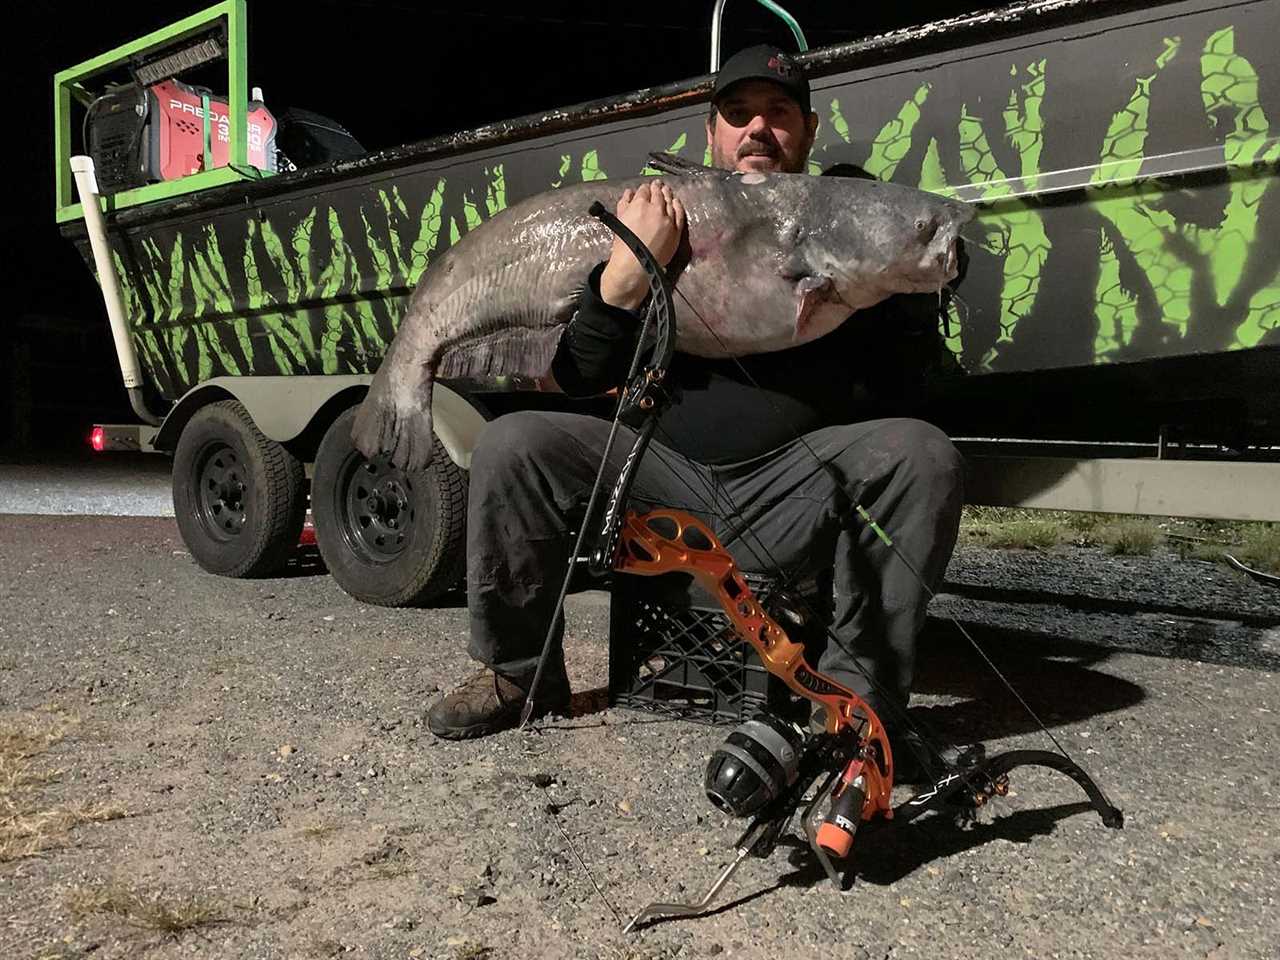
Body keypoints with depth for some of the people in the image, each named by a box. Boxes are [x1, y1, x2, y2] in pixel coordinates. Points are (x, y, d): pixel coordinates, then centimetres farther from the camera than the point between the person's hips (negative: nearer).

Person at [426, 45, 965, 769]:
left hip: (797, 486, -1)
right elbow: (578, 378, -1)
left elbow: (901, 391, 0)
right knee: (510, 448, -16)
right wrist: (625, 274, -16)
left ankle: (860, 689, -16)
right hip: (662, 471, 1)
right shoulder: (656, 217, 8)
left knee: (923, 456, -26)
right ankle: (518, 674, 3)